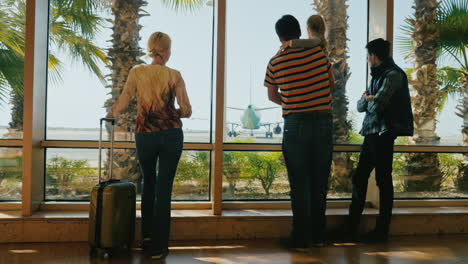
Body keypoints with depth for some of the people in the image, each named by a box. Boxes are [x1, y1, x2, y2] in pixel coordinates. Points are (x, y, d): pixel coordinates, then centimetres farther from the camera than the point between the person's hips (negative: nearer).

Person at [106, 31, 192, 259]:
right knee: (164, 189, 3)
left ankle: (147, 236, 27)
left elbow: (122, 102, -4)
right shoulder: (174, 76, 0)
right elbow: (186, 111, -3)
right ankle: (158, 247, 7)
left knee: (148, 184, 23)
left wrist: (111, 114, 15)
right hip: (171, 135, -1)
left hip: (145, 135, 1)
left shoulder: (137, 72, 2)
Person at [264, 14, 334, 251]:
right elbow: (331, 82, 14)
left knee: (300, 183, 4)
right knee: (319, 181, 12)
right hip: (323, 122, 2)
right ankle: (318, 235, 22)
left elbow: (272, 96, 12)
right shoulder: (318, 52, 0)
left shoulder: (275, 62, -2)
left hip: (295, 125, -2)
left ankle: (301, 238, 7)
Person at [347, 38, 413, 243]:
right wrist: (367, 98, -2)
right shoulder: (377, 76, 19)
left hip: (383, 133, -9)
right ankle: (352, 227, 17)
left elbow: (377, 104, -19)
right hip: (371, 133, 9)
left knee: (383, 180, -2)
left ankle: (382, 231, 7)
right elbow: (361, 106, 18)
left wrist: (369, 99, 2)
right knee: (359, 178, 9)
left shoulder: (393, 75, -9)